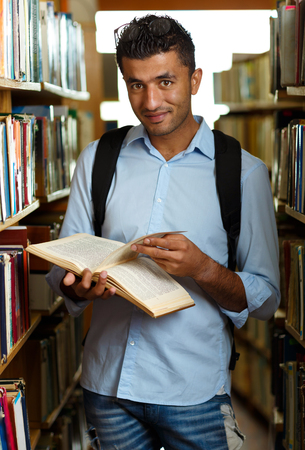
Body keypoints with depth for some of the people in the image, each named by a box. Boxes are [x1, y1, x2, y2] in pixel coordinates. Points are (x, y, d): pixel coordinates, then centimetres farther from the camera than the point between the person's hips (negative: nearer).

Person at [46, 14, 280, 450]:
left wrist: (202, 268, -23)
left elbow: (265, 300, -4)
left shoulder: (244, 172, -4)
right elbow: (63, 264, 6)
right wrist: (78, 286, -17)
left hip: (194, 389, -2)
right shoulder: (97, 159, 4)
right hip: (107, 380, 3)